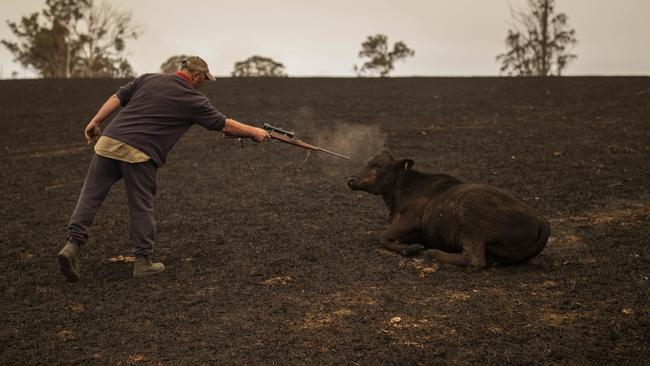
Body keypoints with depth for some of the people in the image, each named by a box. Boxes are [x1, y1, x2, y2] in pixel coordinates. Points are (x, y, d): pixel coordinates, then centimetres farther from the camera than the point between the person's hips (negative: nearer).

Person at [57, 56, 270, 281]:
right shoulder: (193, 100, 5)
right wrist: (255, 132, 23)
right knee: (141, 208, 7)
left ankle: (72, 244, -6)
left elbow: (117, 98, 12)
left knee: (90, 197, 5)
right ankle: (143, 261, 13)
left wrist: (95, 122, 15)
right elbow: (225, 125, 12)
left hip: (109, 142, 4)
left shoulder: (148, 79, 17)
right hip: (139, 154, -4)